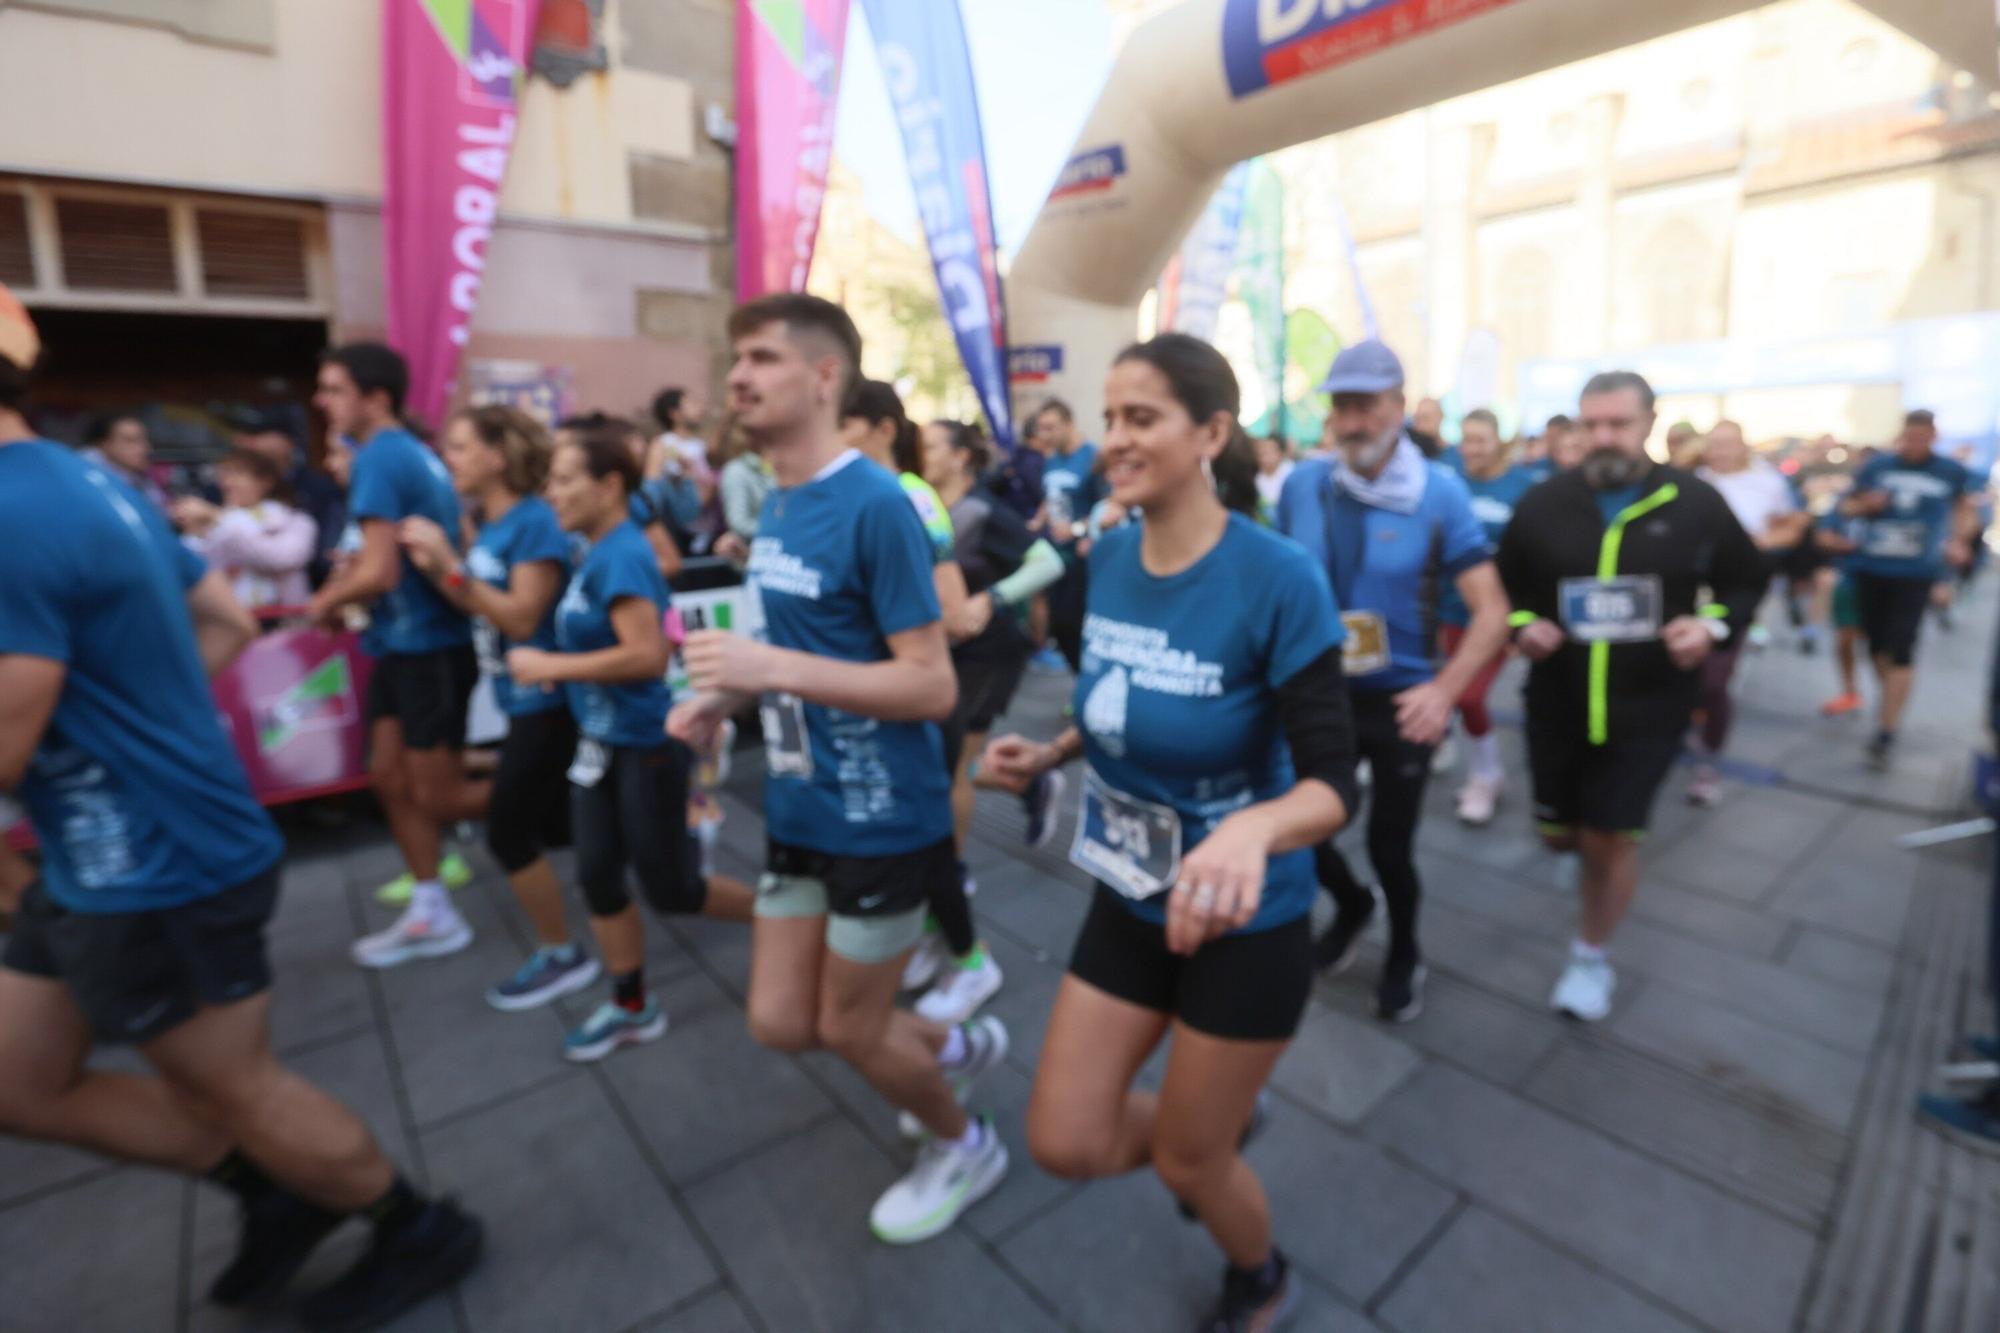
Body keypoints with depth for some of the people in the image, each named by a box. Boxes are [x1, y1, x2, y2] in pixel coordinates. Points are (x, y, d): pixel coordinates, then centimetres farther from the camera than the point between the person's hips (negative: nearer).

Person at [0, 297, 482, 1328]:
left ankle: (422, 1235, 31)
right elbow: (228, 625, 16)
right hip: (109, 862, 9)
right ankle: (275, 1191, 33)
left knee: (237, 1089, 10)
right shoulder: (90, 482, 7)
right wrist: (125, 704, 9)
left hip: (159, 872, -9)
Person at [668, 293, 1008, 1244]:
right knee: (779, 1023, 16)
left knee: (849, 1029, 10)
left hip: (883, 818, -8)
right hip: (799, 807, 8)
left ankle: (965, 1147, 41)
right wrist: (725, 698, 0)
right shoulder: (776, 504, 7)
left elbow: (932, 685, -23)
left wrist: (772, 669, -30)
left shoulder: (875, 505, -20)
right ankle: (959, 1044, 42)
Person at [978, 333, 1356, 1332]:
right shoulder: (1108, 556, -4)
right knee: (1064, 1144, 12)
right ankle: (1225, 1119, 45)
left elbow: (1334, 782, -23)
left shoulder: (1278, 580, -23)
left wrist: (1252, 831, -43)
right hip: (1128, 899, 6)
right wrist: (1051, 755, -4)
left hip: (1244, 920, -5)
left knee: (1186, 1163, 16)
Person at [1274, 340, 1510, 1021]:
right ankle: (1352, 903, 45)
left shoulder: (1439, 492, -13)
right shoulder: (1302, 483, -6)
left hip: (1401, 700, -2)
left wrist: (1445, 690, -30)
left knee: (1389, 845, 9)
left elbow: (1491, 610, -15)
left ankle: (1404, 953, 42)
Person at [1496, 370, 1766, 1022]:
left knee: (1610, 841, 1)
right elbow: (1505, 586, 7)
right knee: (1560, 836, 12)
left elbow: (1745, 581, 7)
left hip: (1648, 710, -2)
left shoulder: (1695, 503, -5)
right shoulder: (1543, 502, -3)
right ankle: (1593, 847, 51)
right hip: (1557, 705, 2)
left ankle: (1591, 958, 25)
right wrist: (1521, 626, -12)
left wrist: (1714, 626, -12)